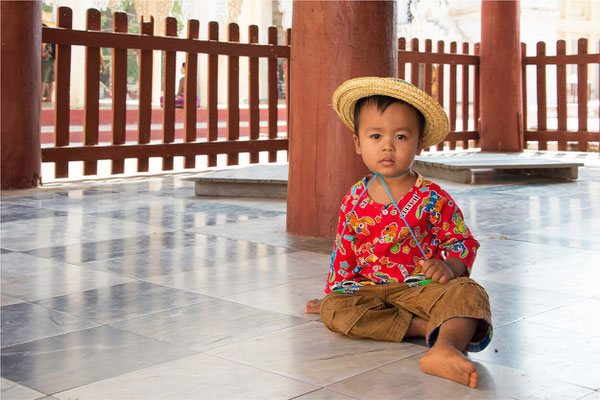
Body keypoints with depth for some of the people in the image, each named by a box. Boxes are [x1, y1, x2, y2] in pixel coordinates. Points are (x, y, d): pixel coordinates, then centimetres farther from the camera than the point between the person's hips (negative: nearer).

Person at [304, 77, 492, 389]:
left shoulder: (433, 199, -2)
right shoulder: (353, 202, 6)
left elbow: (463, 243, 2)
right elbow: (343, 252, 18)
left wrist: (449, 267, -18)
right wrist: (334, 291, 21)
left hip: (422, 286, -2)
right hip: (368, 289, 2)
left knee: (468, 292, -31)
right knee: (333, 309, -27)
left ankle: (445, 346, -60)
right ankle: (424, 326, -31)